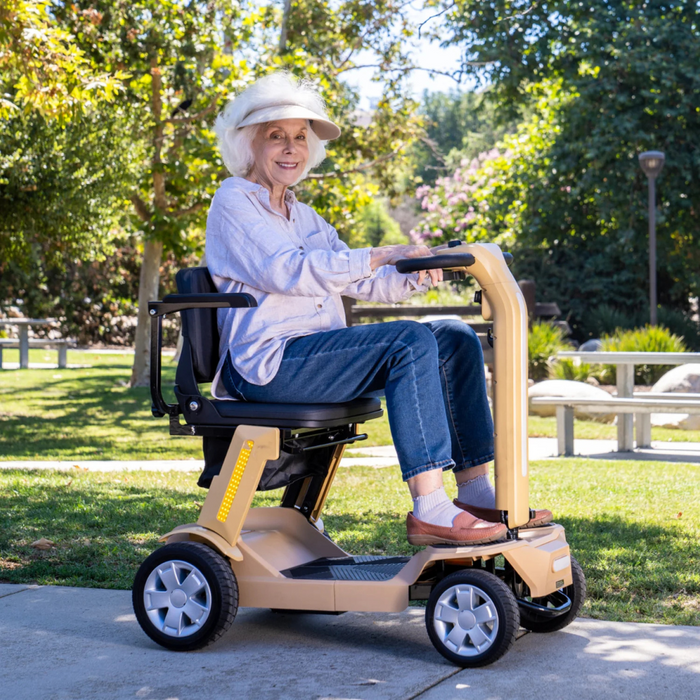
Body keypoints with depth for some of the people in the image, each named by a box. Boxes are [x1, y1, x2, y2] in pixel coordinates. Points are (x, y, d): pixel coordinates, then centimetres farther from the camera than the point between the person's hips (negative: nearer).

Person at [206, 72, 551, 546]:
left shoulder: (302, 215, 24)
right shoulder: (234, 202, -2)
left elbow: (357, 280, 18)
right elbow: (285, 271, -18)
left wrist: (413, 277, -4)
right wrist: (380, 255, -23)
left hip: (315, 355, 8)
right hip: (270, 362, -8)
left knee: (455, 338, -4)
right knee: (409, 341, -28)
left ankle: (477, 493, -8)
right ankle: (429, 509, -33)